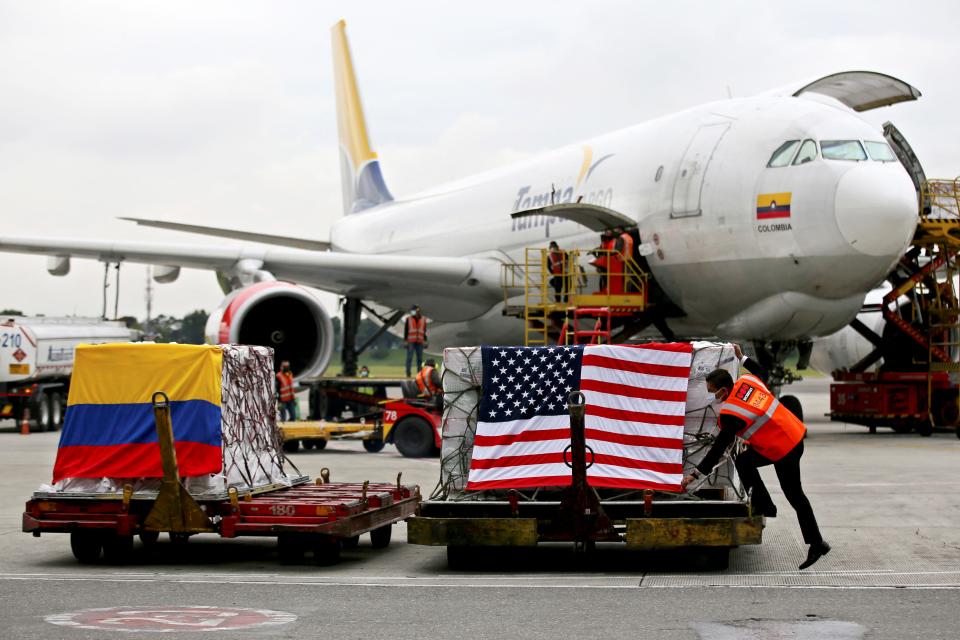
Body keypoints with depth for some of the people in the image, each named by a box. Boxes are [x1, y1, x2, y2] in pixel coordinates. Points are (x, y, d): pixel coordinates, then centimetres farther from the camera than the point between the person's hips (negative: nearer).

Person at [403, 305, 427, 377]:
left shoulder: (423, 320, 7)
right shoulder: (408, 319, 1)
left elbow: (424, 332, 11)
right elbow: (405, 331, 1)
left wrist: (425, 342, 7)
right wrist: (405, 341, -5)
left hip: (419, 342, 2)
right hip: (410, 342, -2)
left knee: (420, 358, 1)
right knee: (409, 357, -7)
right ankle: (408, 373, -4)